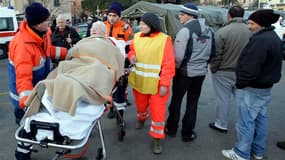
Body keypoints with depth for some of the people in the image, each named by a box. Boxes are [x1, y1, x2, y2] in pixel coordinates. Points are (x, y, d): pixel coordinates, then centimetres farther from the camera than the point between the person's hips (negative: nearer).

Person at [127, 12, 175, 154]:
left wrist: (165, 84, -19)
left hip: (157, 83, -4)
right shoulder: (137, 37, 3)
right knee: (141, 105, 24)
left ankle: (156, 138, 20)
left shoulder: (164, 39, -13)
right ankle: (141, 118, 57)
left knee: (158, 111, 2)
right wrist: (131, 55, -4)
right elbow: (131, 50, 20)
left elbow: (169, 64, -15)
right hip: (139, 81, 5)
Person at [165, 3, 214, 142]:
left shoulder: (185, 30, -17)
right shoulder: (208, 30, 5)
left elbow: (178, 56, -20)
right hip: (201, 72, 5)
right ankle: (187, 133, 22)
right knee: (192, 103, 13)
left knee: (176, 100, 12)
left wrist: (175, 68, -3)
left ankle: (171, 129, 27)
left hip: (184, 72, -5)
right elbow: (211, 52, 11)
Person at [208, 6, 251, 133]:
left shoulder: (222, 32, -17)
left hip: (223, 72, -4)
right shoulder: (250, 31, -3)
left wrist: (213, 69, 0)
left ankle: (221, 124, 21)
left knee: (223, 99, 8)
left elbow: (216, 54, -14)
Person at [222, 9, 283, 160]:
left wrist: (240, 84, -14)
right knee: (260, 119, 19)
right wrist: (269, 80, 18)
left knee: (246, 122, 2)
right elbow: (273, 64, 15)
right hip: (266, 87, 11)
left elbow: (251, 68, -27)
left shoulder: (260, 40, -24)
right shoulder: (274, 38, 10)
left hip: (251, 89, -10)